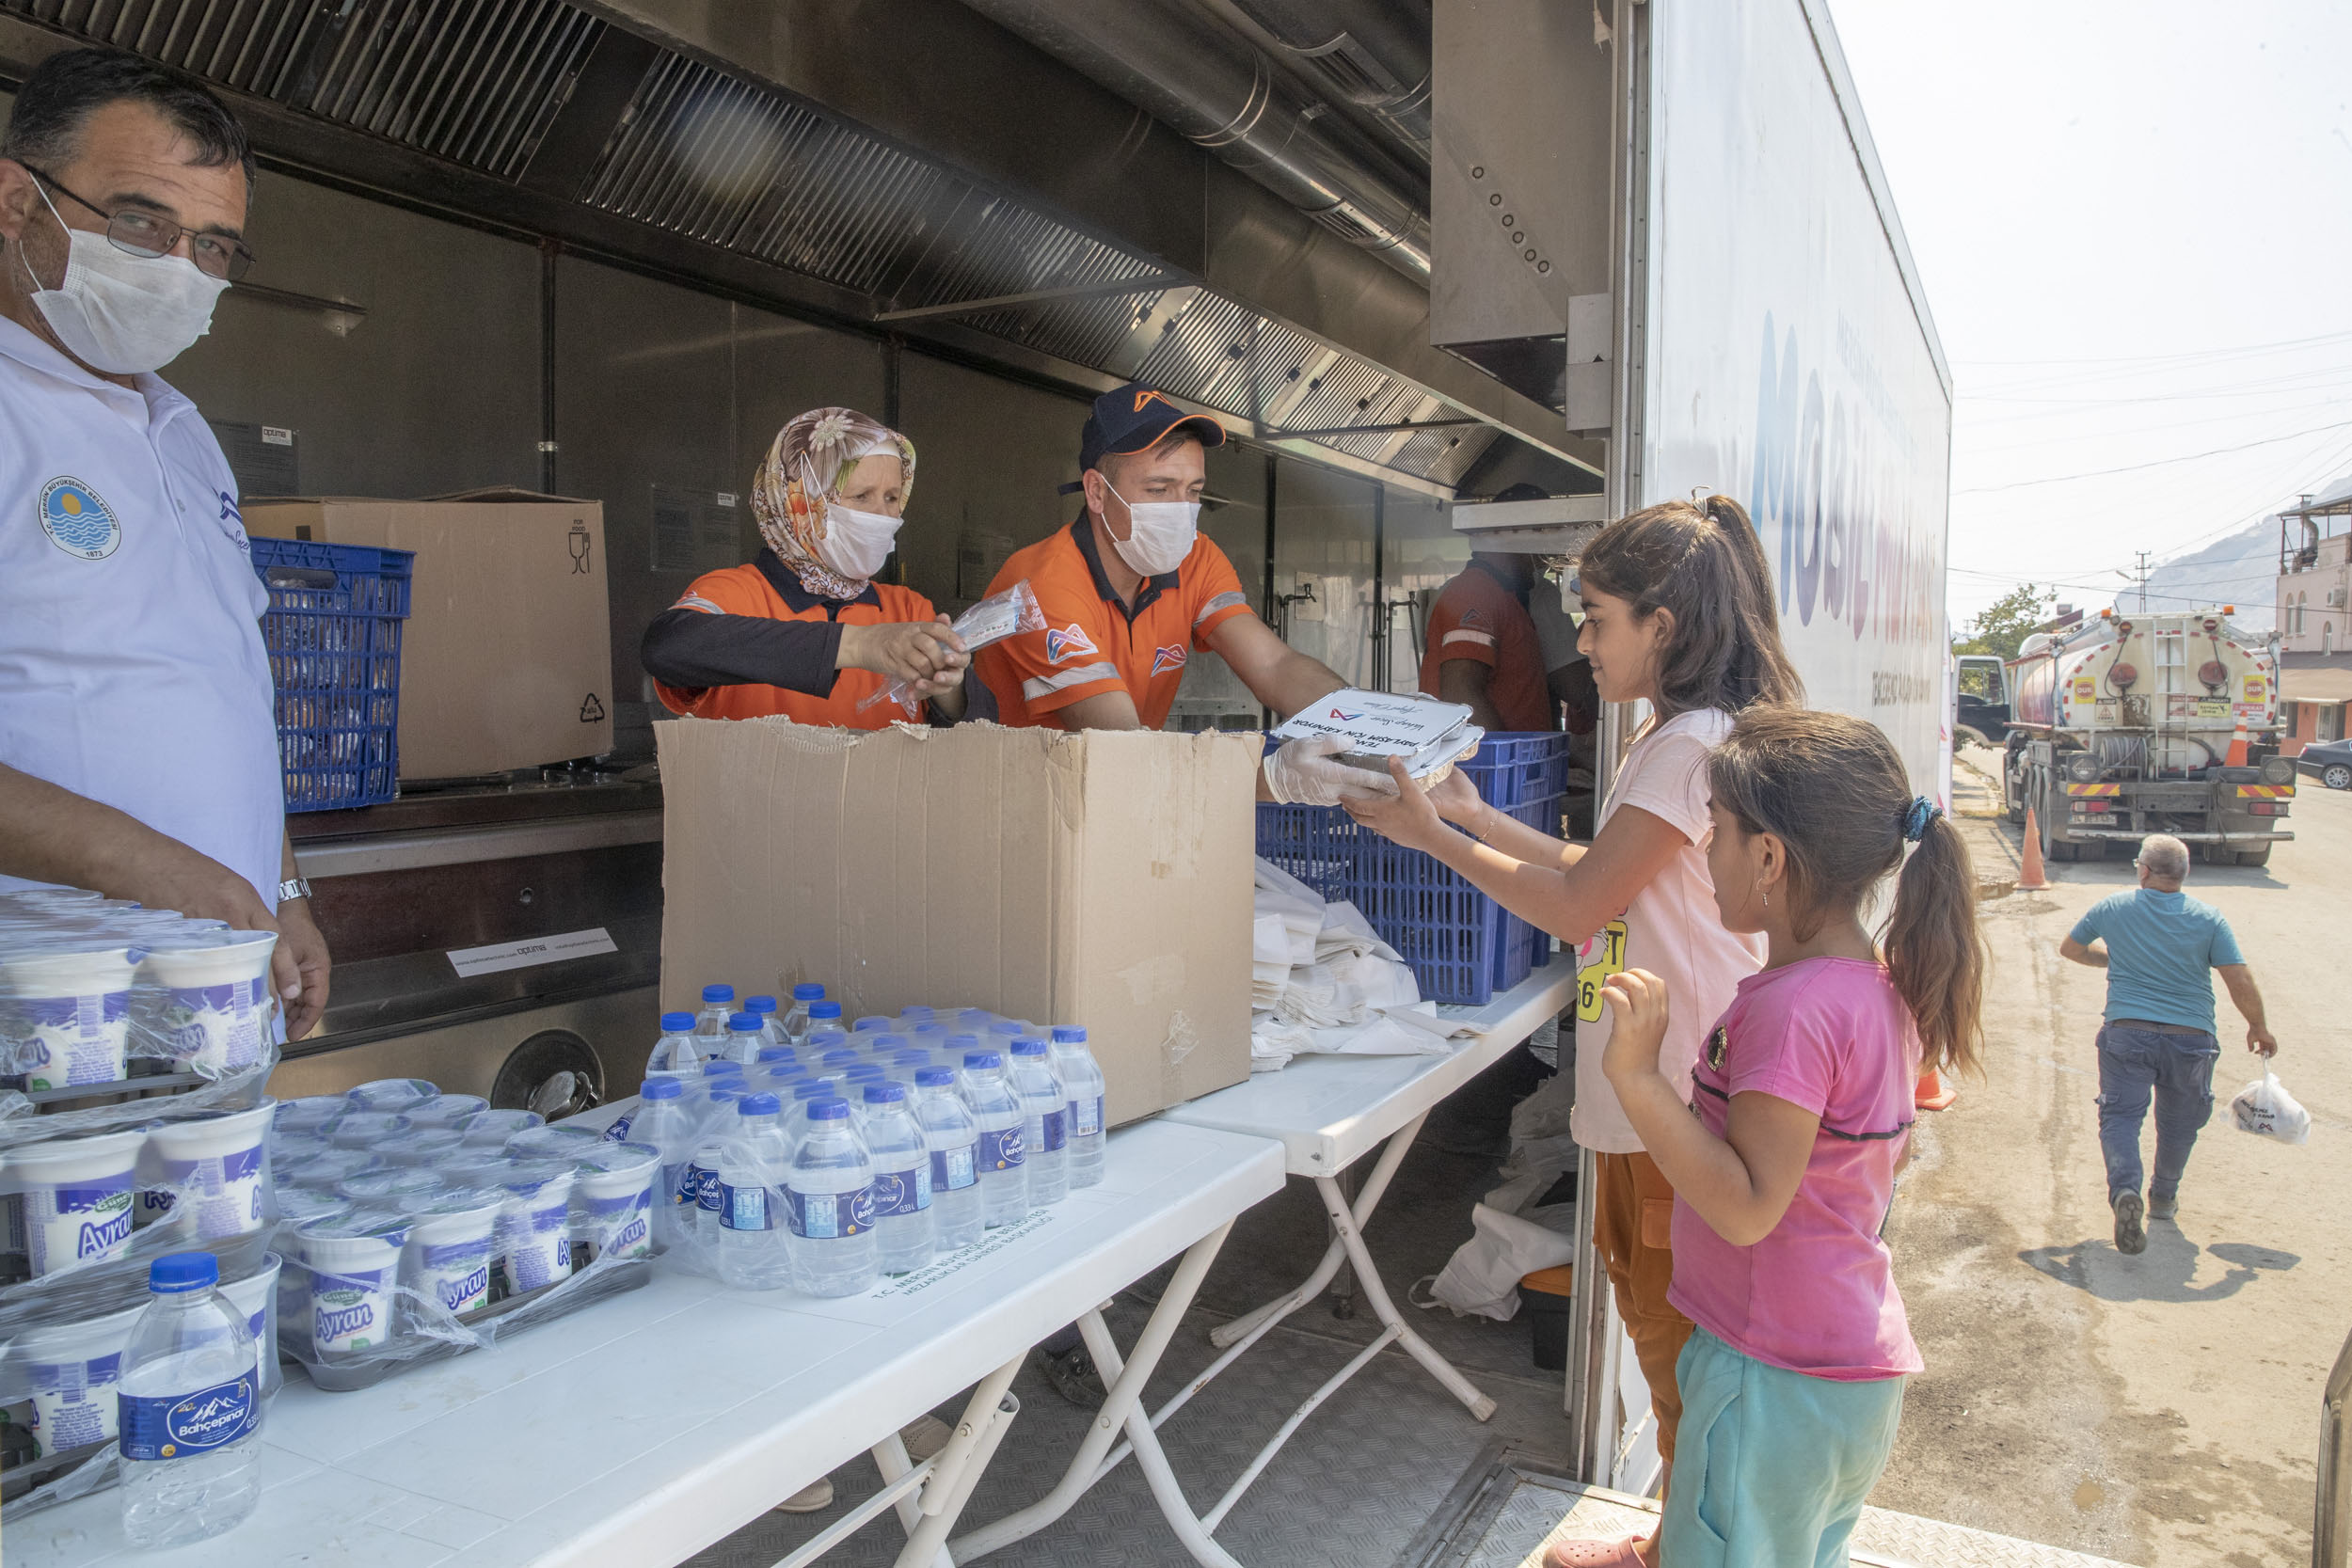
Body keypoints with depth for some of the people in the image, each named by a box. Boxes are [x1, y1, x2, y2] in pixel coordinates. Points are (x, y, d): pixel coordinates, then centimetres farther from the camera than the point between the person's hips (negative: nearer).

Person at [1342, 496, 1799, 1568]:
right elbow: (1602, 876, 15)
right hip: (1651, 1089, 10)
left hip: (1678, 1102, -10)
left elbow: (1576, 907, -17)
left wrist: (1431, 836, -9)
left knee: (1681, 1350, 5)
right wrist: (1476, 816, 12)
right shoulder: (1679, 736, 14)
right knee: (1659, 1329, 21)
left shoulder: (1695, 742, -19)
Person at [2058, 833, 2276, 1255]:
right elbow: (2240, 981, -5)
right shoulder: (2208, 918, -2)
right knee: (2178, 1123, 20)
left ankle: (2125, 1190, -24)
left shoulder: (2112, 909, 0)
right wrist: (2258, 1026, 11)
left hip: (2126, 1032, -1)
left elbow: (2070, 948, 15)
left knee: (2120, 1114, 0)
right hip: (2191, 1037, 1)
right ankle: (2163, 1198, 35)